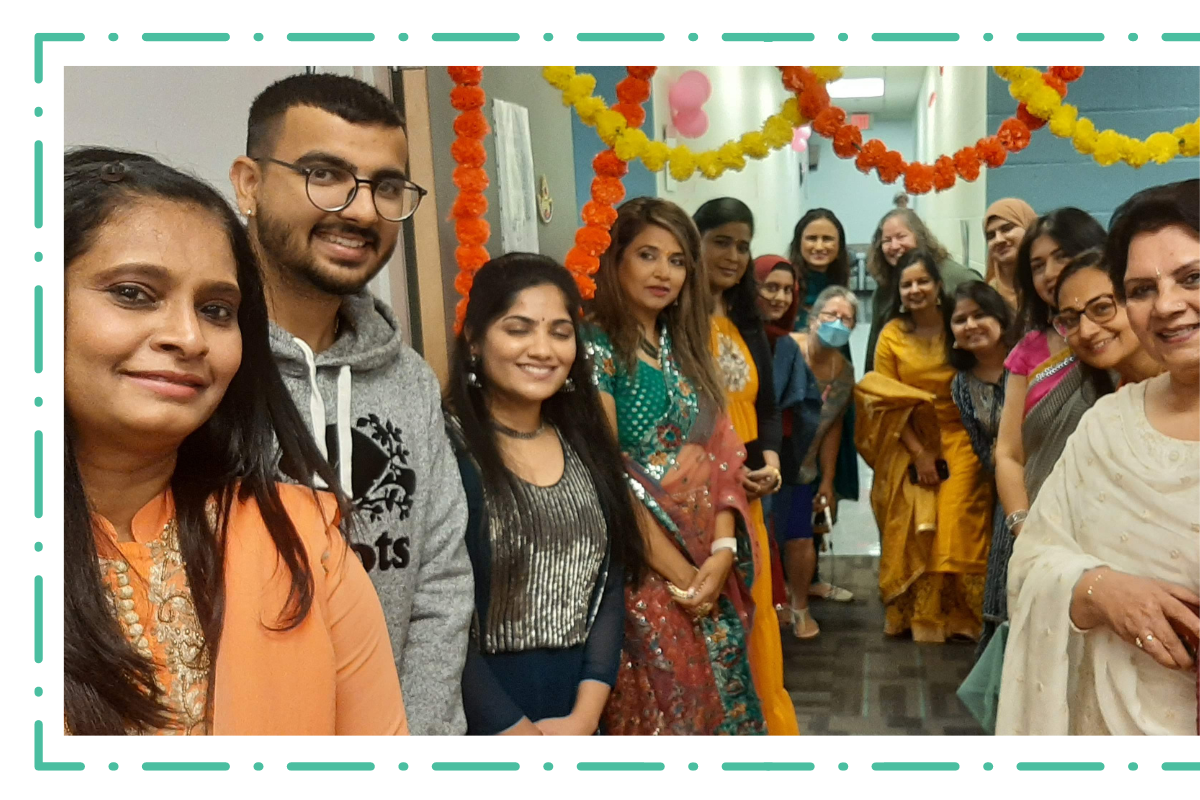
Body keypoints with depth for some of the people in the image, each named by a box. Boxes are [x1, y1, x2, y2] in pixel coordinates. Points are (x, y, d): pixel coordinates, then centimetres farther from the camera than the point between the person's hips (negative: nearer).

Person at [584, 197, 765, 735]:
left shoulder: (685, 346, 11)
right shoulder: (597, 347, -11)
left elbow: (721, 454, 5)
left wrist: (723, 549, -9)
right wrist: (678, 572, -15)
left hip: (712, 569, 7)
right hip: (645, 572, -6)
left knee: (718, 699, 15)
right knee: (664, 710, 3)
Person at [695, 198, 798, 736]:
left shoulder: (748, 326, 13)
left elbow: (767, 408, 15)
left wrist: (770, 460, -3)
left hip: (746, 496, 6)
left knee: (753, 617, 15)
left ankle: (765, 724, 31)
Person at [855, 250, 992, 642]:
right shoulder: (891, 336, 0)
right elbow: (886, 403, -1)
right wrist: (919, 453, -9)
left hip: (959, 439, 0)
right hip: (909, 446, 0)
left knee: (958, 525, -11)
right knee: (912, 531, -3)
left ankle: (959, 615, 4)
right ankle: (916, 614, 10)